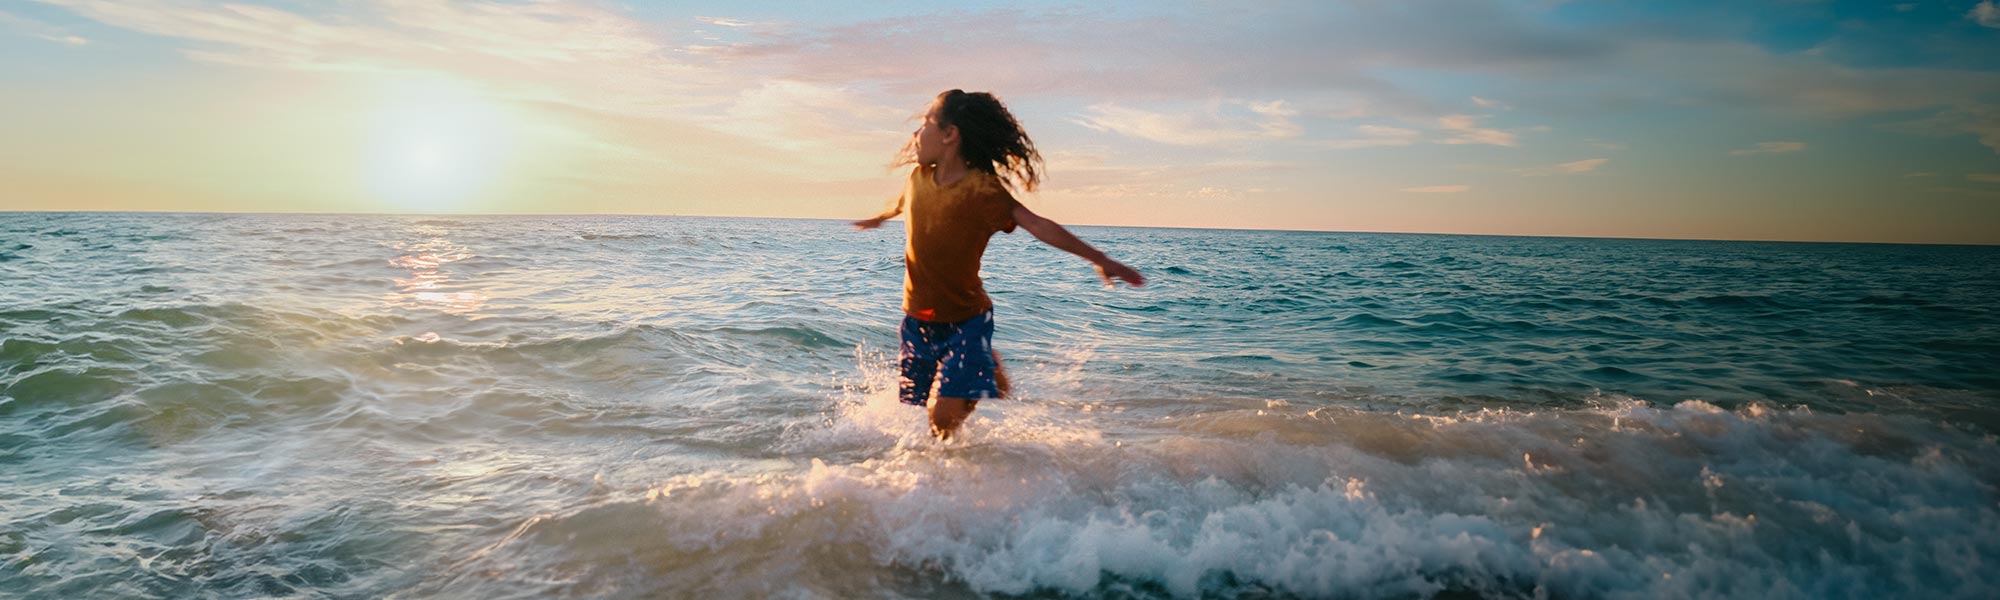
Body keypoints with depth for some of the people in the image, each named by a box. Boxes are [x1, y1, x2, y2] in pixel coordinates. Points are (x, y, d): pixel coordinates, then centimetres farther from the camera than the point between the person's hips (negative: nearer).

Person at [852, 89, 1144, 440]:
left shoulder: (982, 189, -16)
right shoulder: (919, 178, 0)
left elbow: (1037, 225, -25)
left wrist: (1099, 259, -32)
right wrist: (879, 218, 45)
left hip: (966, 321, -5)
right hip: (918, 320, 6)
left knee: (945, 414, -19)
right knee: (914, 408, 12)